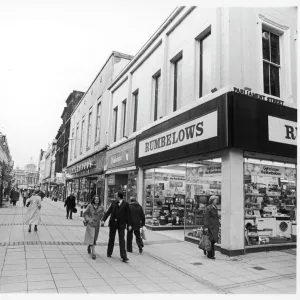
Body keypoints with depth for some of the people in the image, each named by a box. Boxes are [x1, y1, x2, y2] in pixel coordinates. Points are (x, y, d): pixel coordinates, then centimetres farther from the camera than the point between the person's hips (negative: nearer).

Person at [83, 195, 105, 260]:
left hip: (97, 224, 3)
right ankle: (93, 253, -9)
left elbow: (102, 216, 7)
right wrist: (87, 219, -8)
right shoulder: (90, 206, -4)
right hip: (90, 224, -3)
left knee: (95, 238, 15)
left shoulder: (101, 207, 0)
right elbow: (85, 213, 3)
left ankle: (89, 246, 44)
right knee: (91, 238, -10)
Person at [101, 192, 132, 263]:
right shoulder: (113, 204, 6)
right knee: (111, 239, 14)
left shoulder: (125, 204, -3)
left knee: (122, 240, -5)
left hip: (121, 225, -3)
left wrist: (129, 225, -5)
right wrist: (103, 220, -11)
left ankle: (124, 257, -2)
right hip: (113, 223, 3)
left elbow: (128, 215, -2)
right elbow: (108, 212, 1)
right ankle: (109, 253, 30)